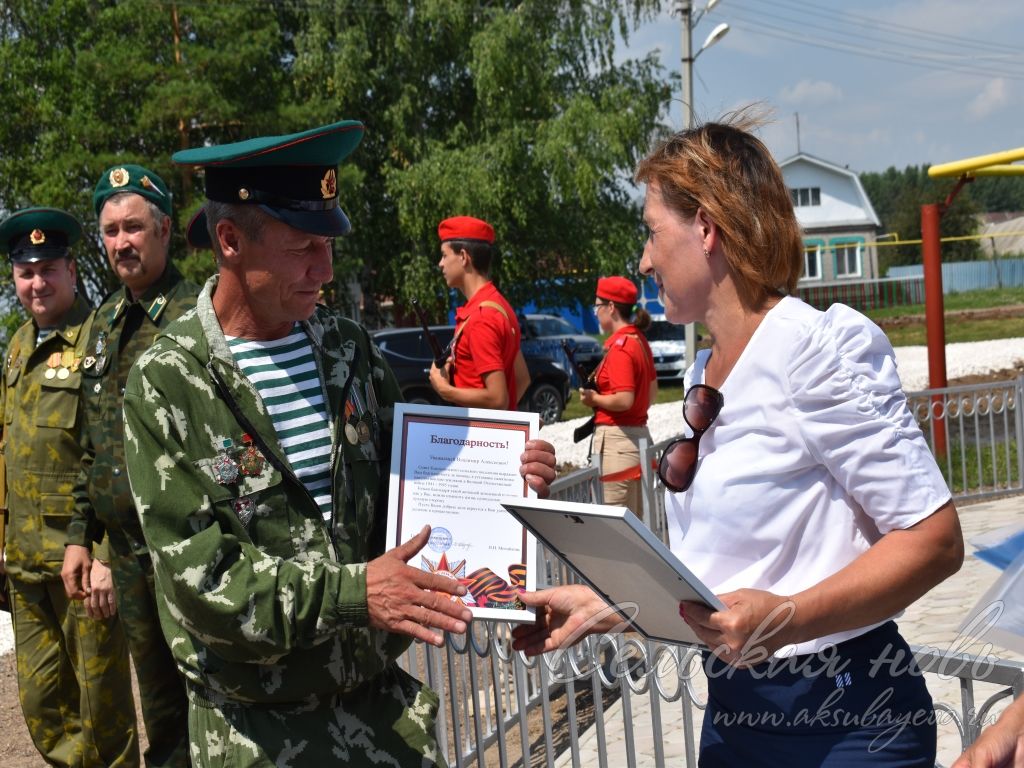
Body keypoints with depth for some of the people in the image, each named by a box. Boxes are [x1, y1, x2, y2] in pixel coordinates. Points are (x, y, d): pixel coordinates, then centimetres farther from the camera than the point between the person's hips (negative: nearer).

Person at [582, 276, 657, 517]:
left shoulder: (620, 346, -15)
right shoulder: (639, 341, 13)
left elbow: (624, 400, -22)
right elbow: (651, 394, 21)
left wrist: (593, 399, -8)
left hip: (616, 439, -10)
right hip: (639, 432, 10)